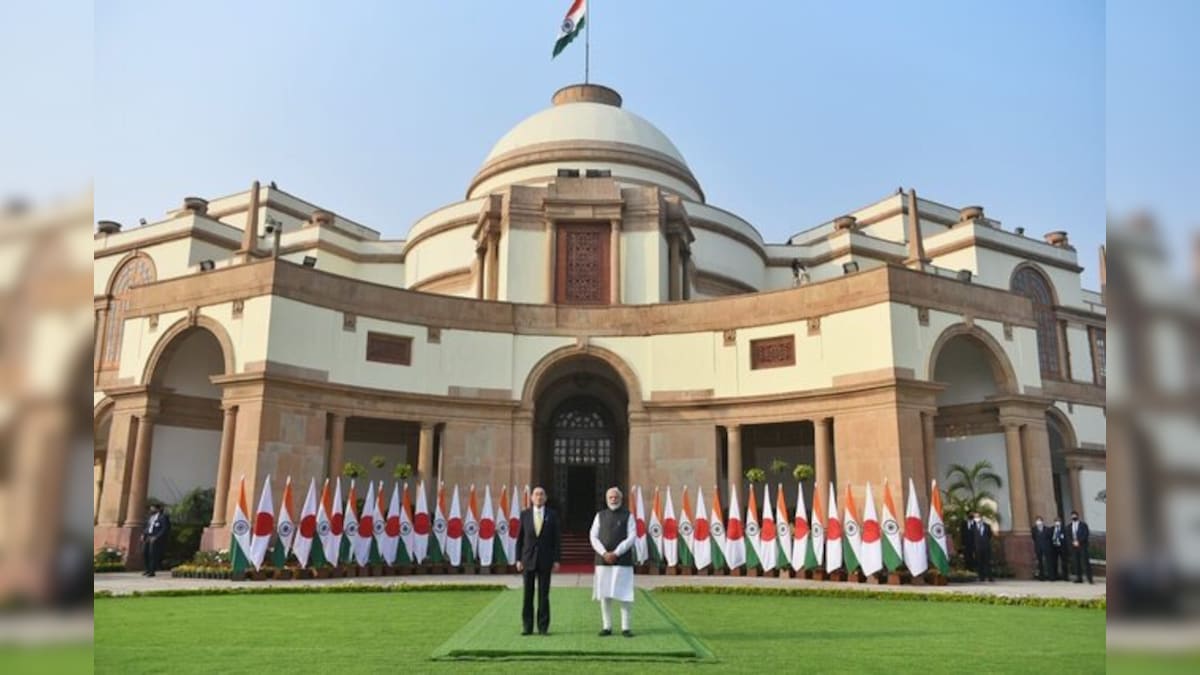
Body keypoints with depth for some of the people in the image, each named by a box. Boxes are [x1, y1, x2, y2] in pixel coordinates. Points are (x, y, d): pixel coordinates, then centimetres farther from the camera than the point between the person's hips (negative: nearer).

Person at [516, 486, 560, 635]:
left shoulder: (552, 515, 1)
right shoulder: (524, 514, 3)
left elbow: (557, 539, 1)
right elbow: (520, 538, 4)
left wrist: (557, 560, -5)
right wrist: (518, 559, -1)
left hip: (545, 560, 0)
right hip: (528, 559, 1)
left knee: (544, 595, 2)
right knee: (527, 594, 3)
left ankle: (543, 627, 9)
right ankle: (527, 627, 11)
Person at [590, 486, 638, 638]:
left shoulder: (628, 516, 3)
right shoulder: (600, 515, 9)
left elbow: (632, 537, -5)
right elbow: (593, 537, 4)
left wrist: (616, 553, -13)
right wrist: (604, 553, -11)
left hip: (623, 561, -2)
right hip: (603, 560, 2)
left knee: (624, 594, -3)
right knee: (604, 594, 4)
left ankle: (626, 627, 5)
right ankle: (607, 627, 12)